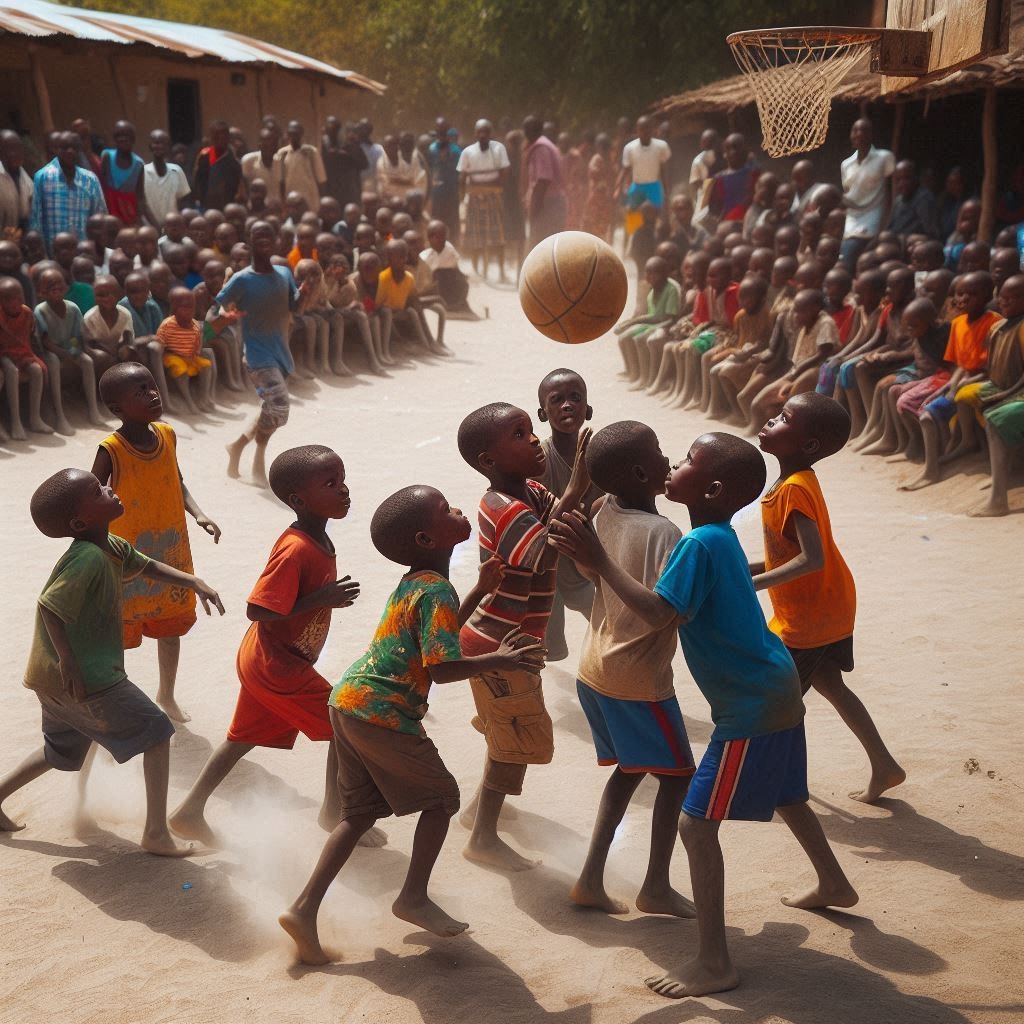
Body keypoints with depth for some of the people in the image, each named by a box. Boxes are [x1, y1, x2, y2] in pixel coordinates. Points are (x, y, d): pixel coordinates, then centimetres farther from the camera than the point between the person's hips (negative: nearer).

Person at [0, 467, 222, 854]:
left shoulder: (112, 548, 5)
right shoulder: (89, 558, -24)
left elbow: (148, 567, 21)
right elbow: (49, 606, -26)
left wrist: (194, 582, 8)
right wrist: (68, 661, -24)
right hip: (88, 681, -10)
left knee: (63, 752, 28)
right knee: (156, 733, 1)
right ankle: (156, 833, 5)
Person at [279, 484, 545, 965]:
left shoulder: (413, 582, 14)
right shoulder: (437, 591, -15)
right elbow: (442, 667, -22)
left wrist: (479, 590, 26)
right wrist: (498, 660, -11)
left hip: (347, 703, 9)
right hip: (383, 715, -9)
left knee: (360, 813, 16)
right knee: (441, 798, 11)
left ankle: (305, 908, 9)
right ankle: (414, 898, 19)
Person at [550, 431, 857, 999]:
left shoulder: (701, 544, -22)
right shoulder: (720, 537, 7)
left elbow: (659, 612, -32)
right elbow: (676, 602, 18)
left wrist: (598, 560, -30)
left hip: (751, 710, -10)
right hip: (775, 693, 10)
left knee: (697, 824, -7)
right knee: (785, 797, 31)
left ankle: (713, 963, -3)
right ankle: (834, 885, 54)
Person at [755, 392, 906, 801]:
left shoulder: (794, 489, -26)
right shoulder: (797, 482, 4)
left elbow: (812, 558, -35)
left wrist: (756, 583, -32)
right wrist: (748, 569, 9)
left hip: (806, 619, -10)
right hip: (831, 610, 10)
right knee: (829, 686, 21)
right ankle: (883, 767, 28)